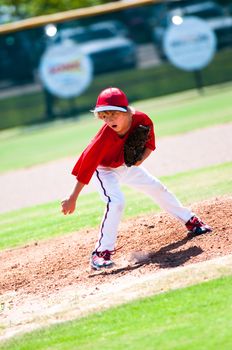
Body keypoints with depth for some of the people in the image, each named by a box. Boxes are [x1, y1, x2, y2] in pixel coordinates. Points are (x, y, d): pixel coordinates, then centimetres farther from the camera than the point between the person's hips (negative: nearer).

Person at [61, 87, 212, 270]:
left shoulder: (142, 120, -28)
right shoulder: (105, 137, -39)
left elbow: (150, 144, -7)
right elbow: (87, 165, -37)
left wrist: (141, 159, -29)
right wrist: (73, 199, -37)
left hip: (127, 165, 6)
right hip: (104, 170, -5)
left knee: (157, 189, 15)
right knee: (116, 202, -28)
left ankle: (190, 221, 35)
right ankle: (102, 252, -20)